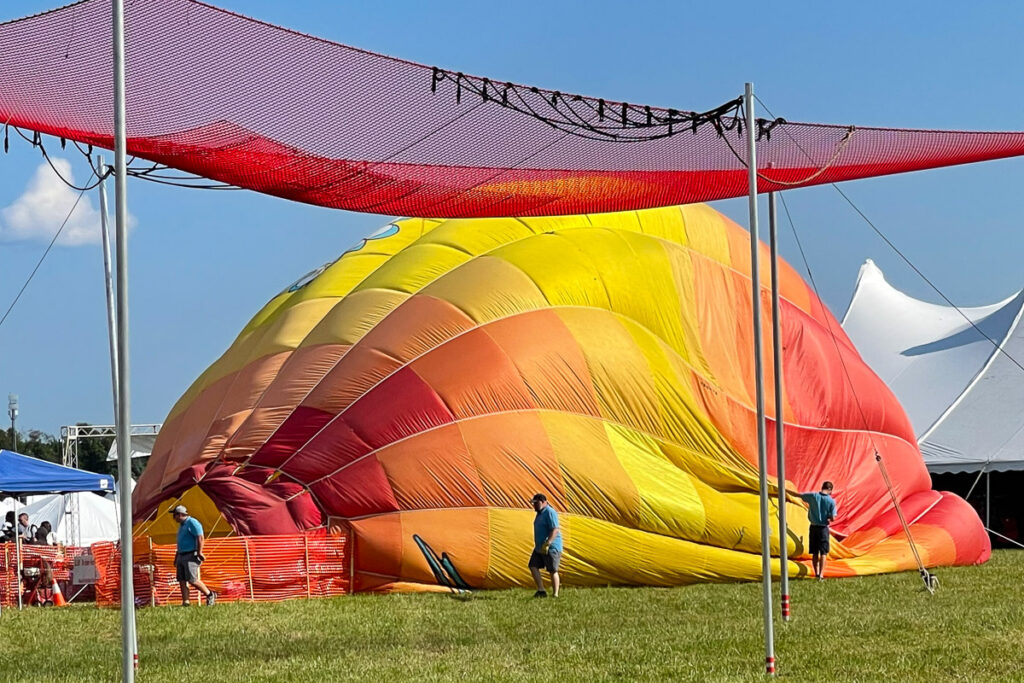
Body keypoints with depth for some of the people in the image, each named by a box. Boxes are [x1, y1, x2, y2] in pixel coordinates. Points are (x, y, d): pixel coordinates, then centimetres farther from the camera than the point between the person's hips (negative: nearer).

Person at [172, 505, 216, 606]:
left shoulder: (192, 523, -11)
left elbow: (200, 538, -18)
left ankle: (210, 595, 2)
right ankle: (185, 602, 0)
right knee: (182, 580, 1)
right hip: (181, 556, 10)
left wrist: (199, 553, -21)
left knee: (192, 580, -13)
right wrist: (176, 557, 26)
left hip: (191, 556, -10)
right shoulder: (182, 525, 20)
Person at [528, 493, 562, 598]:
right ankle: (541, 590, 2)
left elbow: (555, 530, -23)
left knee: (552, 571, -4)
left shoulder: (550, 513, -15)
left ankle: (555, 594, 1)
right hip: (539, 548, 10)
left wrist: (547, 544, -28)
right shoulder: (540, 513, 16)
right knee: (533, 566, 0)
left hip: (551, 548, -10)